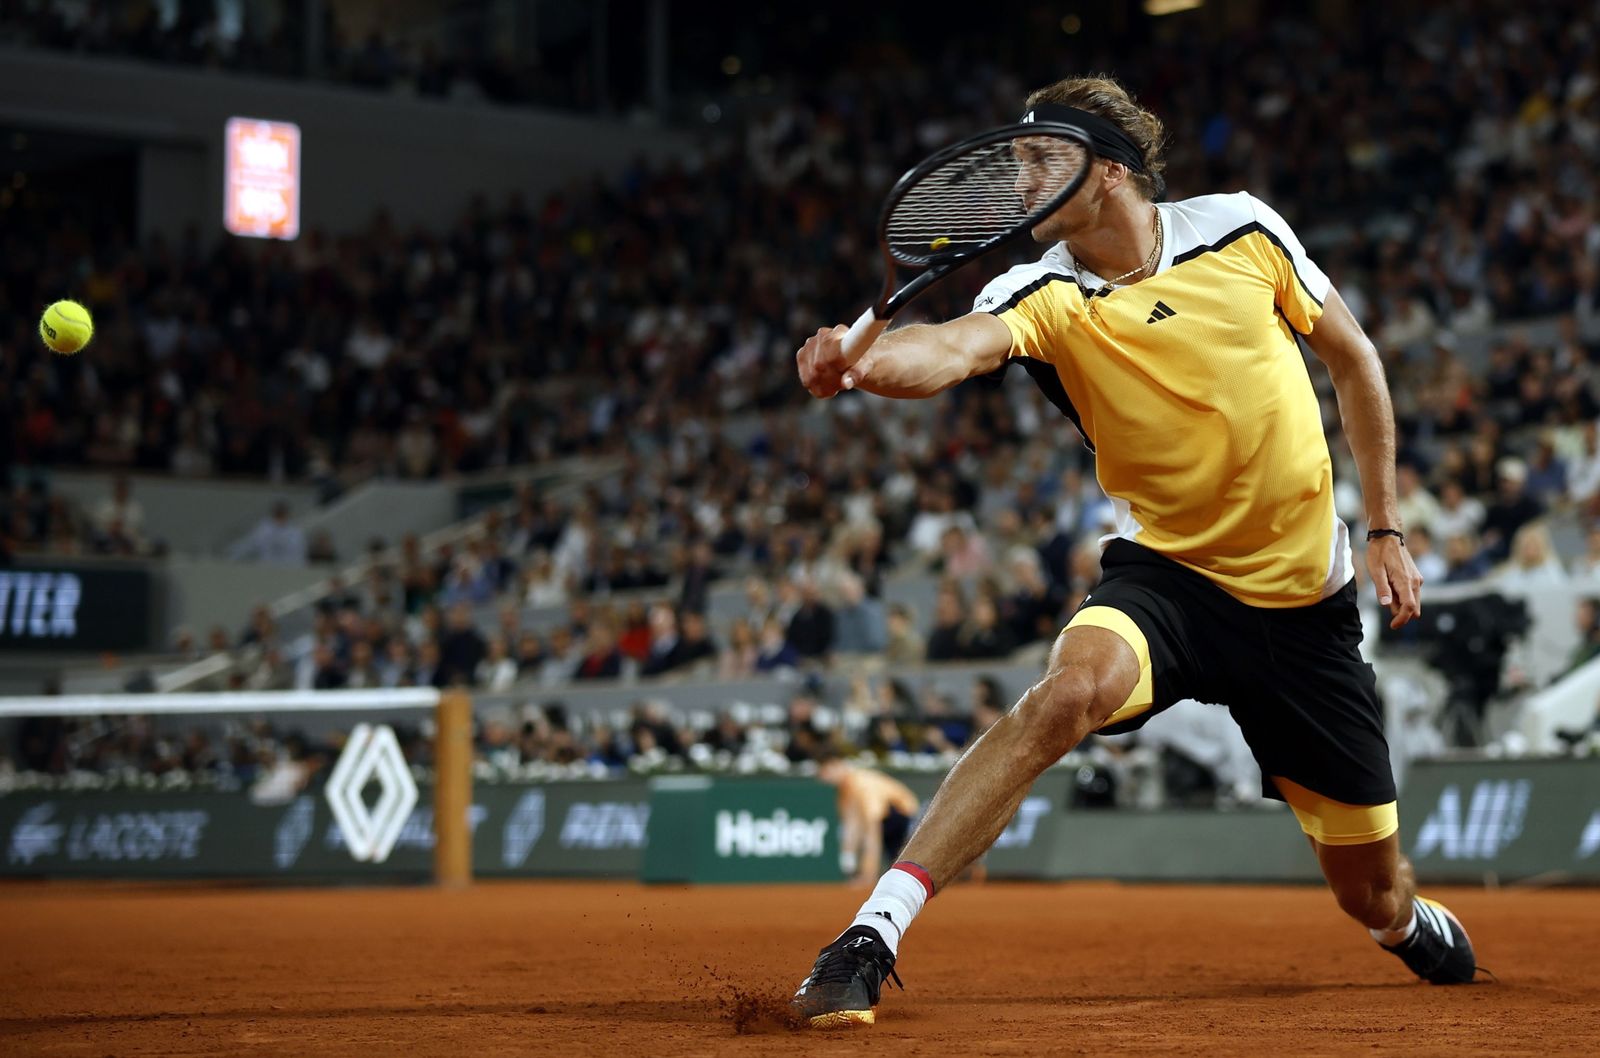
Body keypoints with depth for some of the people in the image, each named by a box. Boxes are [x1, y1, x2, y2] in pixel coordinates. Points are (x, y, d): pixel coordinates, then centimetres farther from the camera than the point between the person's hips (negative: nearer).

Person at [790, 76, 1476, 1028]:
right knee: (1072, 690, -37)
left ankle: (1420, 927, 50)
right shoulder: (1049, 296, -12)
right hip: (1166, 571, -1)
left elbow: (1354, 358, 7)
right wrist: (860, 364, -57)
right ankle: (871, 940, -33)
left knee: (1373, 894, 9)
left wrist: (1387, 529, 5)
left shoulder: (1242, 231, -7)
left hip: (1305, 595, 1)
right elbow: (957, 348, -35)